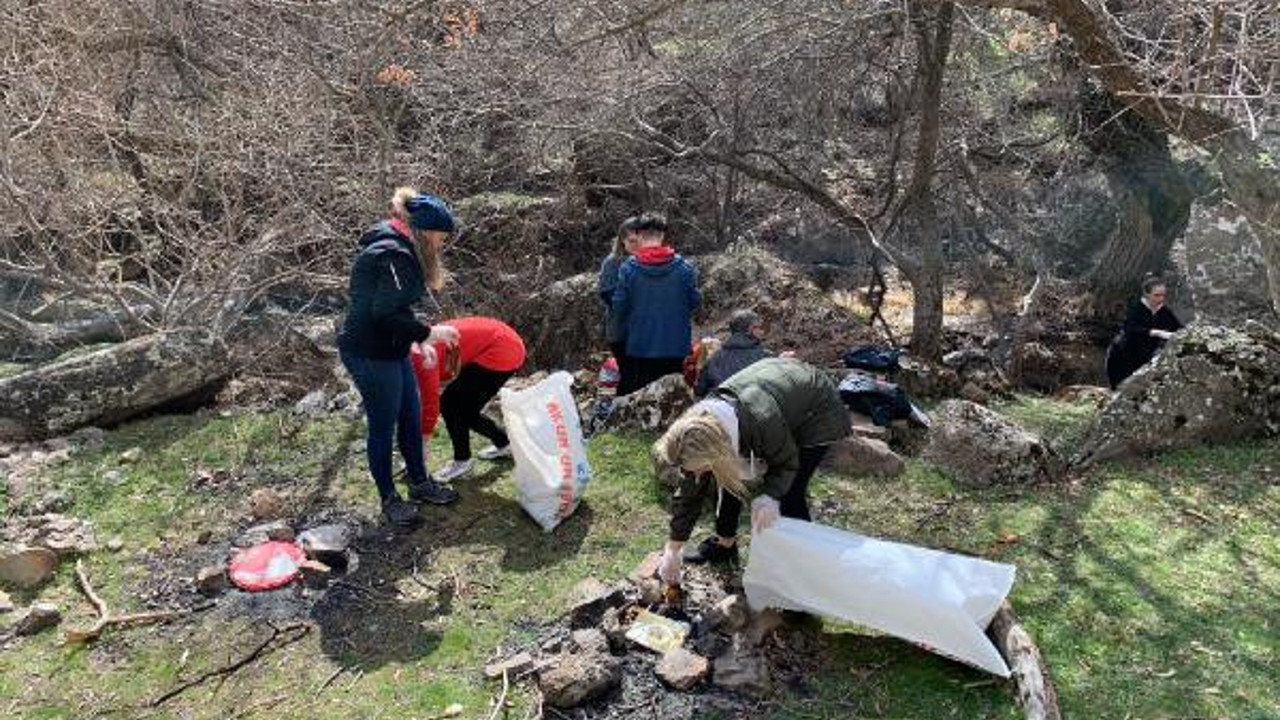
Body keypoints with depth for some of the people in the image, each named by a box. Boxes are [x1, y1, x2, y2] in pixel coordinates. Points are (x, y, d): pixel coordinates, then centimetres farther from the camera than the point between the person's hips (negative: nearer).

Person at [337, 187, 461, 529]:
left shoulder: (396, 248, 11)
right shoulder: (395, 255, -22)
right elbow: (387, 313, -28)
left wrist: (419, 337, 14)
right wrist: (428, 333, -19)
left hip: (390, 350, 10)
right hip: (369, 353, -10)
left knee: (411, 418, 18)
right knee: (383, 426, 4)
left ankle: (420, 482, 34)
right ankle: (389, 498, 20)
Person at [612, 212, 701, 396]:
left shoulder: (628, 268, -10)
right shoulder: (684, 267, -6)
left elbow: (619, 306, -5)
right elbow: (695, 302, 1)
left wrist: (622, 335, 13)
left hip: (638, 348, -1)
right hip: (675, 350, 1)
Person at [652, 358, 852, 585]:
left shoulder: (763, 421, -43)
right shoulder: (701, 426, -24)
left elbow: (787, 463, -20)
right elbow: (689, 493, -13)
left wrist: (769, 497, -37)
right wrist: (672, 551, -7)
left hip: (815, 410, -5)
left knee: (790, 494, -11)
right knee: (731, 476, 0)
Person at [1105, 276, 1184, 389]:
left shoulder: (1165, 312, -1)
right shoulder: (1136, 308, -17)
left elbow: (1179, 328, -3)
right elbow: (1130, 329, -35)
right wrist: (1158, 333, -45)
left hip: (1143, 361, 5)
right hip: (1122, 360, -5)